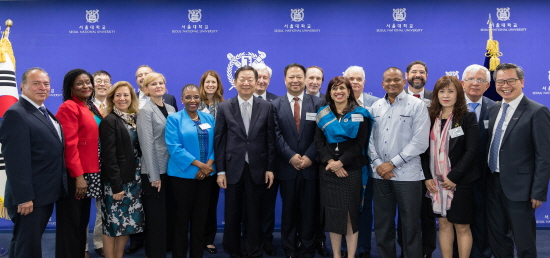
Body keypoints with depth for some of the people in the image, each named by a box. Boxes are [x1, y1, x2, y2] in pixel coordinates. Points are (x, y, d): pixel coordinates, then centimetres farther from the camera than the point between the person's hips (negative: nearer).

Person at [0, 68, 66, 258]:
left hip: (45, 194, 9)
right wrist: (23, 197, -24)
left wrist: (56, 189, 16)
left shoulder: (45, 113, 13)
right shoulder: (16, 114, -16)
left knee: (32, 242, 20)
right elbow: (16, 161, -22)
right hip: (30, 197, -9)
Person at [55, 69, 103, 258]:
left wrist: (88, 174, 11)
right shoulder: (69, 107, -11)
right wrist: (78, 176, -22)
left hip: (90, 172, 8)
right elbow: (69, 144, -18)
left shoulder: (91, 107, 14)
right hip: (75, 175, -8)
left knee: (83, 220, 16)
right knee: (71, 222, 2)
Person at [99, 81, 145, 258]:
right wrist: (116, 185, -17)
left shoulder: (134, 119, 10)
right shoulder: (109, 121, -9)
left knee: (127, 223, 11)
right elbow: (108, 155, -14)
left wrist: (139, 178, 6)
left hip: (133, 179, 6)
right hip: (116, 181, -6)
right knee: (113, 224, 2)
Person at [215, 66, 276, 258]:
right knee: (232, 215, 11)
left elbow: (271, 140, 2)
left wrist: (270, 168, -1)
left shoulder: (266, 107, 2)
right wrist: (220, 170, -4)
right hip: (233, 169, 0)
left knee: (254, 214, 9)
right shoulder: (224, 107, 1)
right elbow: (219, 140, 0)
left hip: (257, 169, 0)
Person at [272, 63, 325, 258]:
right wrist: (291, 156, -14)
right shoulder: (276, 105, 5)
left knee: (309, 212, 7)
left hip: (310, 166, 0)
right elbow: (277, 135, -3)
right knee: (289, 211, 9)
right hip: (287, 167, 0)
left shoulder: (317, 104, 5)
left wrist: (309, 156, -12)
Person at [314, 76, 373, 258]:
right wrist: (330, 161, -12)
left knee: (350, 211, 1)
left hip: (351, 168, -2)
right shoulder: (323, 114, 8)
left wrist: (341, 162, -16)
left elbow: (360, 143, -7)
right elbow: (318, 141, 2)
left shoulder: (359, 114, 0)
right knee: (332, 211, 6)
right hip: (327, 168, 3)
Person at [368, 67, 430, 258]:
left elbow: (420, 141, -11)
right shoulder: (376, 107, 10)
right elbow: (369, 138, 9)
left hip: (407, 174, -4)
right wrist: (377, 163, -6)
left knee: (410, 224, 5)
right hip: (380, 174, 4)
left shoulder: (417, 105, -4)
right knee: (382, 223, 12)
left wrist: (393, 163, -13)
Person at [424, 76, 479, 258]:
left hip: (461, 181, -3)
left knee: (462, 227, 5)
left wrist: (453, 177, -17)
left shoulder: (468, 118, -4)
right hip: (436, 182, 4)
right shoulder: (431, 118, 6)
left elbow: (471, 151, -12)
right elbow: (426, 150, 6)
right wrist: (427, 177, -4)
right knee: (444, 224, 11)